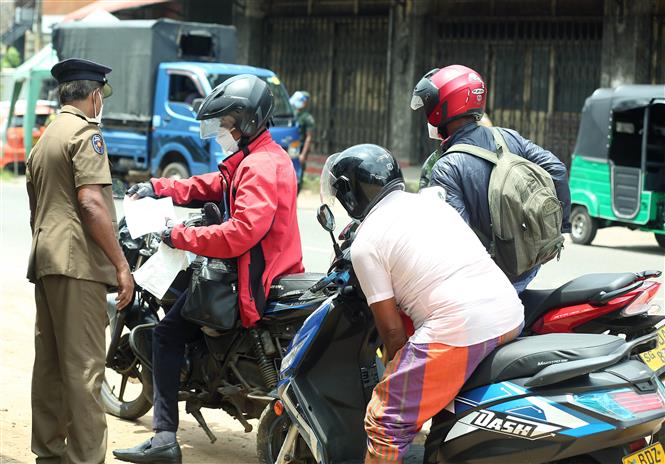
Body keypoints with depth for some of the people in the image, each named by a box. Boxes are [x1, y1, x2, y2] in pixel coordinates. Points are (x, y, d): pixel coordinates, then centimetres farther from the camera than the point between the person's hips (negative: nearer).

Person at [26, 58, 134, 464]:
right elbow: (90, 204, -17)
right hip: (78, 262, -10)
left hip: (44, 262, 10)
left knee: (49, 364, 11)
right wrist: (121, 264, -15)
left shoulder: (44, 140, 23)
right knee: (83, 367, -11)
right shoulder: (85, 133, -6)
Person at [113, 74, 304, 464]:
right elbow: (215, 186, 25)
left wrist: (180, 235, -21)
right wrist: (159, 188, 14)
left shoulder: (261, 168, -20)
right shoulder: (253, 157, 15)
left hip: (254, 280, -11)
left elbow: (240, 234, -30)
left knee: (168, 332, -8)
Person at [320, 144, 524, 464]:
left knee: (385, 424, 2)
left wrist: (399, 367, 17)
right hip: (512, 316, 8)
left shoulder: (364, 245, 1)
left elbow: (391, 328, 1)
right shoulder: (430, 198, 20)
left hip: (458, 329, -8)